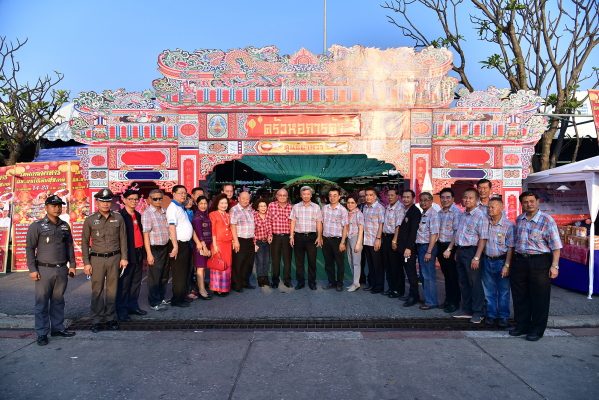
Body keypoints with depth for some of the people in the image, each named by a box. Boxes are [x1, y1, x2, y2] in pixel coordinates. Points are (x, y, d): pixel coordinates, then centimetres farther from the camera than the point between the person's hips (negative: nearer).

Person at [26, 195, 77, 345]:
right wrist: (32, 269, -10)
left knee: (58, 301, 13)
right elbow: (29, 248, -5)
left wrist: (72, 265, 10)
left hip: (62, 270, 4)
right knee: (42, 303, 1)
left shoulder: (65, 226, 11)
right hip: (44, 270, -4)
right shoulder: (37, 226, -3)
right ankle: (42, 333, 9)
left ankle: (58, 328, 23)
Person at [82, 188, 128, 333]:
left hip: (114, 258, 1)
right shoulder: (90, 220, 0)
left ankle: (111, 318, 18)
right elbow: (85, 242, 3)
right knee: (97, 290, 2)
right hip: (97, 258, -1)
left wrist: (124, 257, 1)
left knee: (112, 289, 7)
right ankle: (97, 320, 13)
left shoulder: (118, 218, 3)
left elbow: (123, 239, 6)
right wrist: (86, 263, -1)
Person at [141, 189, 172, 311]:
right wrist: (149, 254, -16)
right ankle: (154, 303, 15)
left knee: (164, 276, 15)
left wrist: (175, 246, 11)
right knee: (154, 277, 3)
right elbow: (146, 235, -12)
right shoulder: (147, 214, -9)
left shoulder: (165, 212, 8)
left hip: (165, 247, 6)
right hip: (154, 249, -6)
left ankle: (161, 298, 30)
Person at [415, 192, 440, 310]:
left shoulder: (433, 214, -13)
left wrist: (429, 252, -20)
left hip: (427, 247, -9)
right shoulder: (422, 214, 12)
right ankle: (427, 297, 28)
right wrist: (420, 249, 9)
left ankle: (431, 301, 7)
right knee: (423, 274, 16)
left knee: (428, 275, -3)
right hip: (420, 246, 9)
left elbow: (434, 234, -18)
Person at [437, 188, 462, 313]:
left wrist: (449, 249, -17)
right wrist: (438, 247, 9)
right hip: (440, 245, 7)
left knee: (453, 276, 3)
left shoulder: (457, 212, -13)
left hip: (451, 247, -7)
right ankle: (448, 299, 28)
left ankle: (455, 302, 15)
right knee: (446, 274, 16)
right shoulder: (440, 213, 10)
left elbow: (457, 232, -16)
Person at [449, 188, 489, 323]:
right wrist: (456, 252, 15)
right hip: (460, 250, 8)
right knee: (463, 282, 14)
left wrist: (476, 257, -20)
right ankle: (466, 309, 25)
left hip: (471, 251, -8)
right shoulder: (463, 215, 13)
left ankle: (478, 312, 11)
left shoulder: (480, 216, -12)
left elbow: (483, 239, -16)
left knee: (474, 283, 0)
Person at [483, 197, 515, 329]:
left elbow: (510, 247, -9)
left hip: (501, 261, -3)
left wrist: (507, 265, -12)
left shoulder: (508, 225, -9)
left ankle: (503, 316, 18)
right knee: (489, 290, 11)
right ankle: (491, 315, 23)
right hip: (487, 260, 3)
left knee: (503, 291, 6)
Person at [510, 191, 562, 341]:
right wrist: (511, 262, 17)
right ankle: (522, 325, 27)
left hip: (540, 262, -5)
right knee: (520, 297, 12)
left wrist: (554, 266, -15)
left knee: (539, 299, 4)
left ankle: (537, 330, 17)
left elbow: (556, 246, -9)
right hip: (519, 261, 5)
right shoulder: (519, 220, 10)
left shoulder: (547, 220, -7)